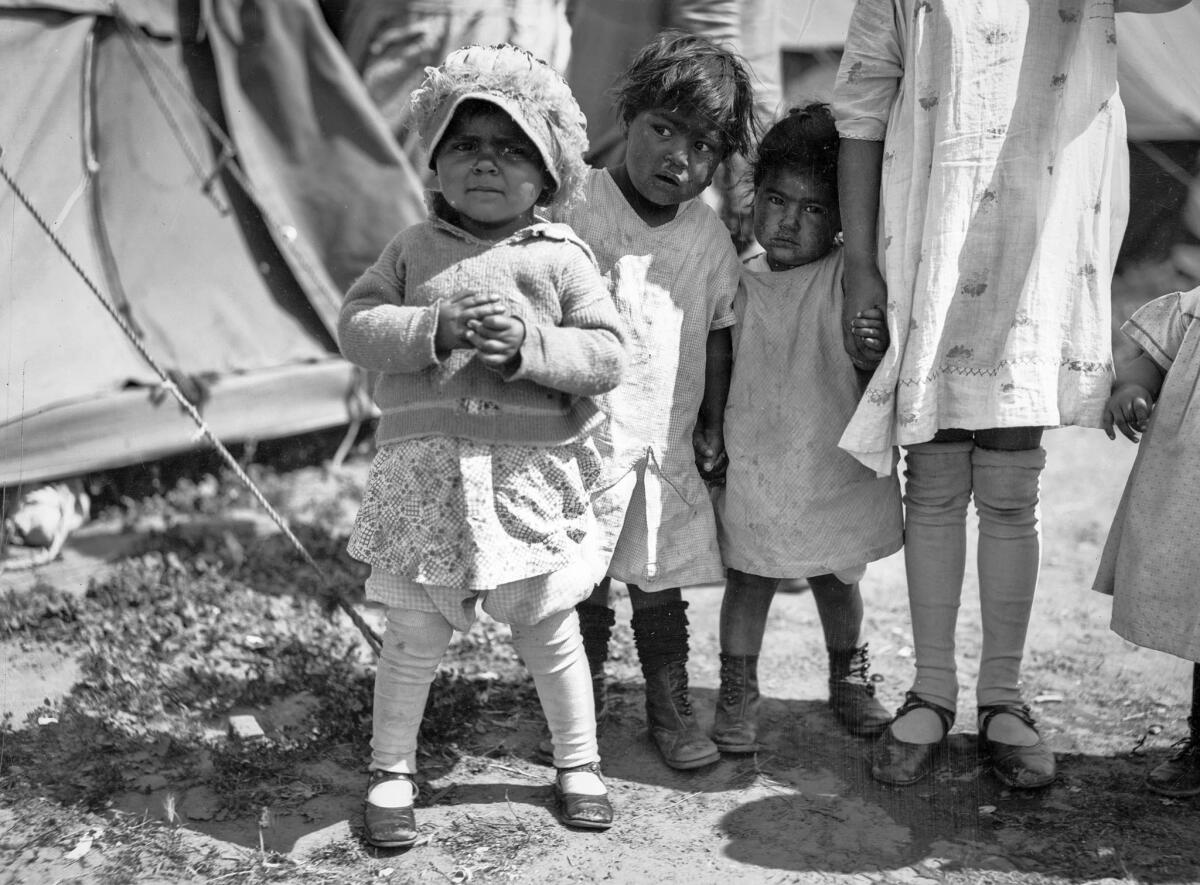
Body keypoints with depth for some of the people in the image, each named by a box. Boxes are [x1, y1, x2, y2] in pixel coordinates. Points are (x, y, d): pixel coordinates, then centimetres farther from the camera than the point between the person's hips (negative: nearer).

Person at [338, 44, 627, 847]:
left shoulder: (563, 257, 1)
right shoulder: (413, 250, 6)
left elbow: (608, 354, -5)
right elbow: (357, 324, -2)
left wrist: (530, 345, -21)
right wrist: (435, 328, -17)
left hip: (532, 472, 0)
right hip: (427, 470, 1)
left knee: (550, 630, 13)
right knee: (414, 635, 7)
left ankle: (578, 762, 31)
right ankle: (391, 770, 26)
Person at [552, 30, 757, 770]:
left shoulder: (711, 237, 4)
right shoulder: (576, 208, -9)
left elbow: (718, 337, 12)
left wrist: (715, 422, 10)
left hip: (668, 440, 3)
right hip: (586, 433, -3)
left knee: (661, 585, 12)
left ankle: (672, 707, 26)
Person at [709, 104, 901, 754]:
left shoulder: (849, 279, -9)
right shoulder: (742, 281, 1)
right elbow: (721, 367, 12)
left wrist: (878, 349, -33)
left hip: (833, 466, -1)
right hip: (753, 464, 1)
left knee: (837, 579, 15)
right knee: (749, 579, 8)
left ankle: (849, 678, 35)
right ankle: (737, 691, 22)